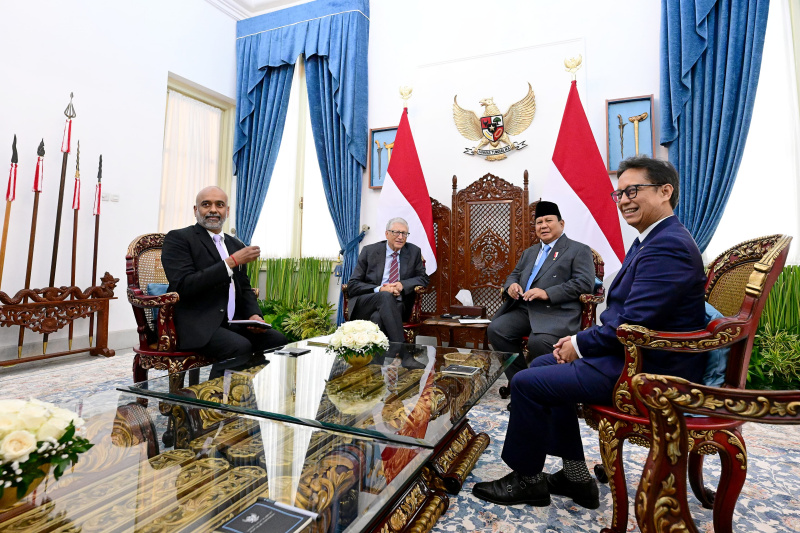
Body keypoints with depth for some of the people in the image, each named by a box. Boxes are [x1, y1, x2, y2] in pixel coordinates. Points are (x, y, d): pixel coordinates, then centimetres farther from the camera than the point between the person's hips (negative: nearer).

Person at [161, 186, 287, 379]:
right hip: (198, 325, -6)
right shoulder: (178, 238, -2)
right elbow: (183, 286, -15)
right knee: (240, 348, -31)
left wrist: (254, 315, -3)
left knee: (278, 341, -16)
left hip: (233, 323, 6)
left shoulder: (236, 245, 18)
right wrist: (232, 261, -17)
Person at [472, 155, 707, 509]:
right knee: (543, 365, 16)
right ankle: (575, 476, 21)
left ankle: (527, 480, 13)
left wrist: (580, 345, -11)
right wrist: (580, 339, 3)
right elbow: (620, 312, 16)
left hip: (648, 369, -11)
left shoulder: (668, 245, -20)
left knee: (527, 383, -13)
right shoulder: (651, 240, 14)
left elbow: (632, 325, -26)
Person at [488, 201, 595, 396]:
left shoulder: (579, 250, 7)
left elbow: (584, 283, -6)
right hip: (524, 310, 7)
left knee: (538, 341, -34)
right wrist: (512, 285, 3)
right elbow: (514, 274, 31)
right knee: (496, 329, -18)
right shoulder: (530, 252, 28)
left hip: (556, 313, -6)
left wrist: (547, 293, -18)